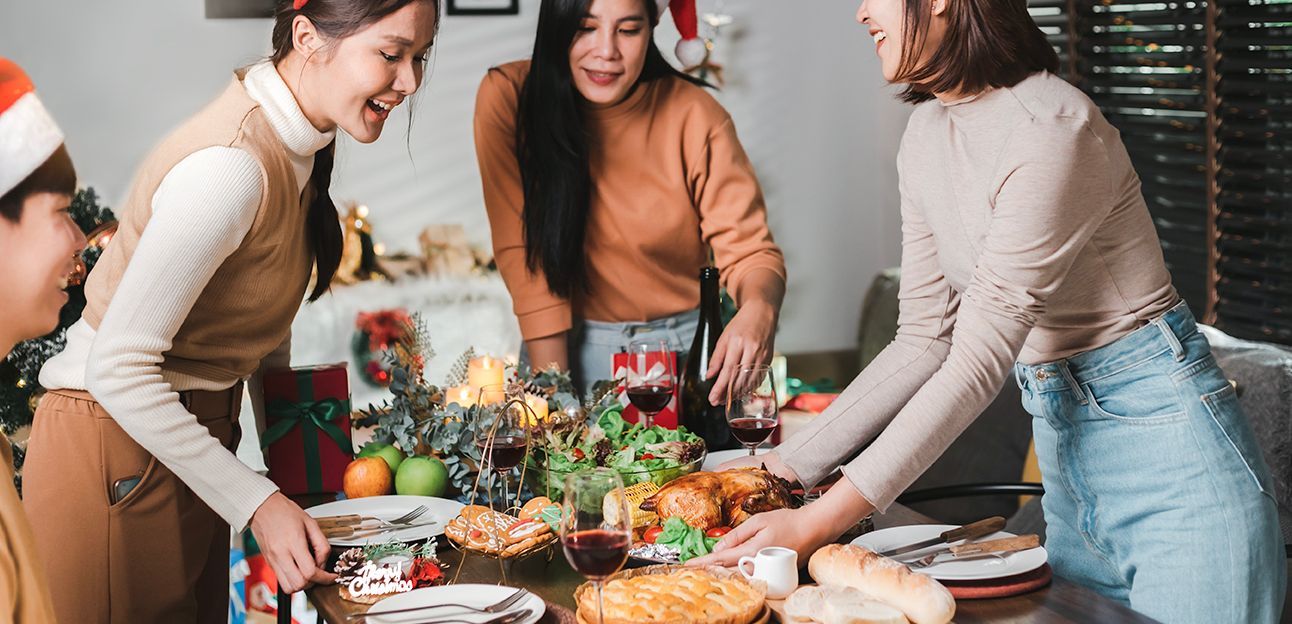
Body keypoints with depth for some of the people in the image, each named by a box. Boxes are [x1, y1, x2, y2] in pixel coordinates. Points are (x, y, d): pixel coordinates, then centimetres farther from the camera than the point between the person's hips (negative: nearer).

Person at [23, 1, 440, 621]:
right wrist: (256, 502, -26)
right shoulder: (230, 167, -28)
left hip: (189, 437, 9)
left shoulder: (292, 140, 1)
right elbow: (118, 367, -28)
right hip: (118, 457, -9)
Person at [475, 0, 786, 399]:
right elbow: (523, 254, -10)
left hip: (685, 349, 0)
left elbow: (748, 251, -11)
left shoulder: (695, 118, -10)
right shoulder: (508, 98, -10)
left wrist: (758, 311, -34)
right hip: (569, 347, 0)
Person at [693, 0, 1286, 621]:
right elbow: (925, 339, 7)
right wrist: (788, 464, 0)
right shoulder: (926, 135, 4)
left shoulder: (1050, 128, -22)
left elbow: (979, 362, -25)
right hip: (1062, 452, 8)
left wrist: (819, 522, -28)